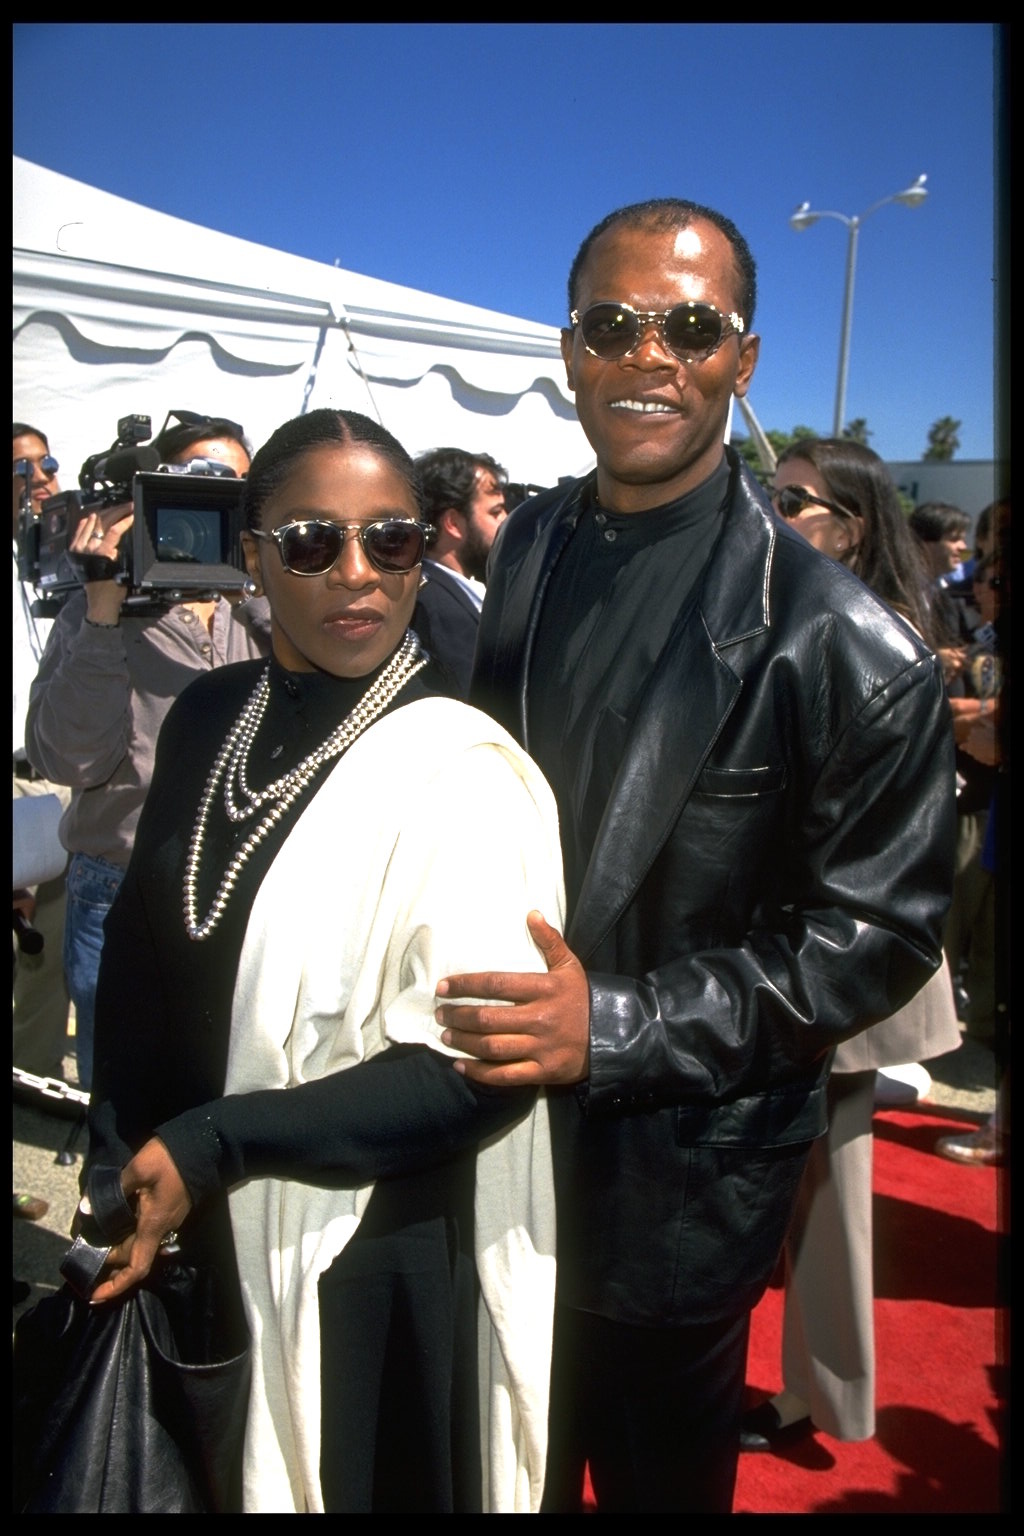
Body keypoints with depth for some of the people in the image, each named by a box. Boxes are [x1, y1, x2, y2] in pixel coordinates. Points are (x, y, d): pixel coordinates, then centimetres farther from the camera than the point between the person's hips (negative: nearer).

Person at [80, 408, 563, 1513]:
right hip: (195, 1239, 6)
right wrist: (124, 1160, 1)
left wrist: (211, 1144, -21)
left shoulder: (462, 769, -20)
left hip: (372, 1264, -5)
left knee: (353, 1481, 18)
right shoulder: (207, 718, -2)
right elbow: (140, 959, 7)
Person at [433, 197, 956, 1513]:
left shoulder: (842, 644, -18)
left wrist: (613, 1027, -23)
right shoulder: (524, 556, -1)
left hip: (676, 1182, -4)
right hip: (492, 1125, 4)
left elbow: (876, 933, -16)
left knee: (656, 1475, 22)